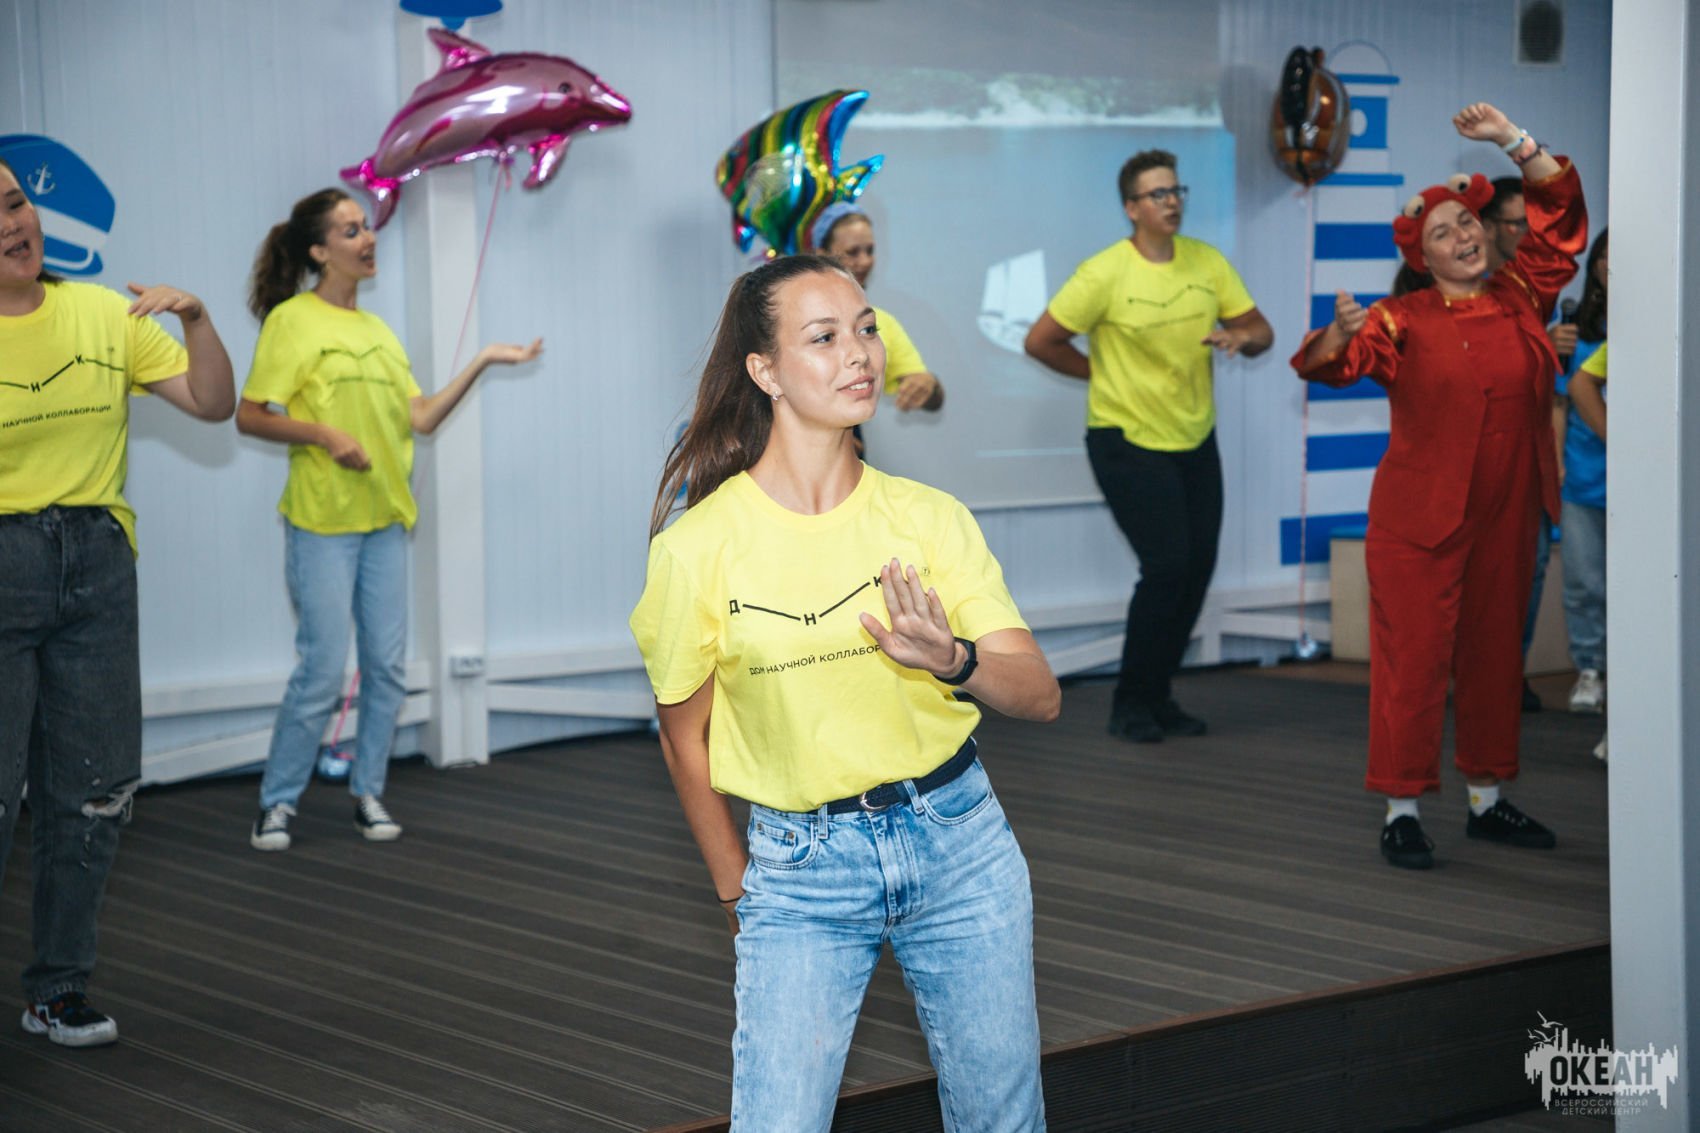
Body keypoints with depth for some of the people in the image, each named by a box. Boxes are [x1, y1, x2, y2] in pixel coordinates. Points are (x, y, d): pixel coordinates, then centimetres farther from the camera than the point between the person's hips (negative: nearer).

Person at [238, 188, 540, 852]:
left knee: (387, 666, 6)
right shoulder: (292, 321, -6)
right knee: (323, 670, -6)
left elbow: (422, 418, 9)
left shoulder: (377, 330, 15)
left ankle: (368, 793, 19)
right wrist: (321, 434, -20)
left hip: (386, 520, 6)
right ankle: (276, 803, 7)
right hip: (322, 522, -6)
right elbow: (248, 416, -8)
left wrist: (482, 363, 3)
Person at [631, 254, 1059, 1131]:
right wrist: (736, 893, 10)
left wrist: (952, 660, -28)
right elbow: (684, 736, 3)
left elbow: (1040, 696, -7)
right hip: (801, 867, -2)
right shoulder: (699, 546, -10)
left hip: (957, 838, 3)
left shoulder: (929, 518, -4)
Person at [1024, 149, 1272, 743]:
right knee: (1167, 566, -13)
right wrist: (1102, 373, -3)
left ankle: (1157, 697, 23)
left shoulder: (1208, 262, 1)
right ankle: (1131, 705, 3)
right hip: (1128, 441, -6)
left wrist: (1242, 337, -17)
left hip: (1195, 439, 6)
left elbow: (1260, 329, 6)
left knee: (1198, 567, 7)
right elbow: (1040, 341, -10)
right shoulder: (1106, 273, -14)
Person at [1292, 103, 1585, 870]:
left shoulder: (1521, 300, 7)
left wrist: (1511, 139, 3)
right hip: (1420, 518, -5)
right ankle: (1402, 811, 2)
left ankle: (1488, 800, 26)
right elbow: (1328, 364, -16)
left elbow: (1561, 207, 10)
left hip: (1505, 517, 5)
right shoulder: (1403, 321, -5)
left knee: (1494, 656, 14)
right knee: (1414, 659, -5)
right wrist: (1339, 335, -38)